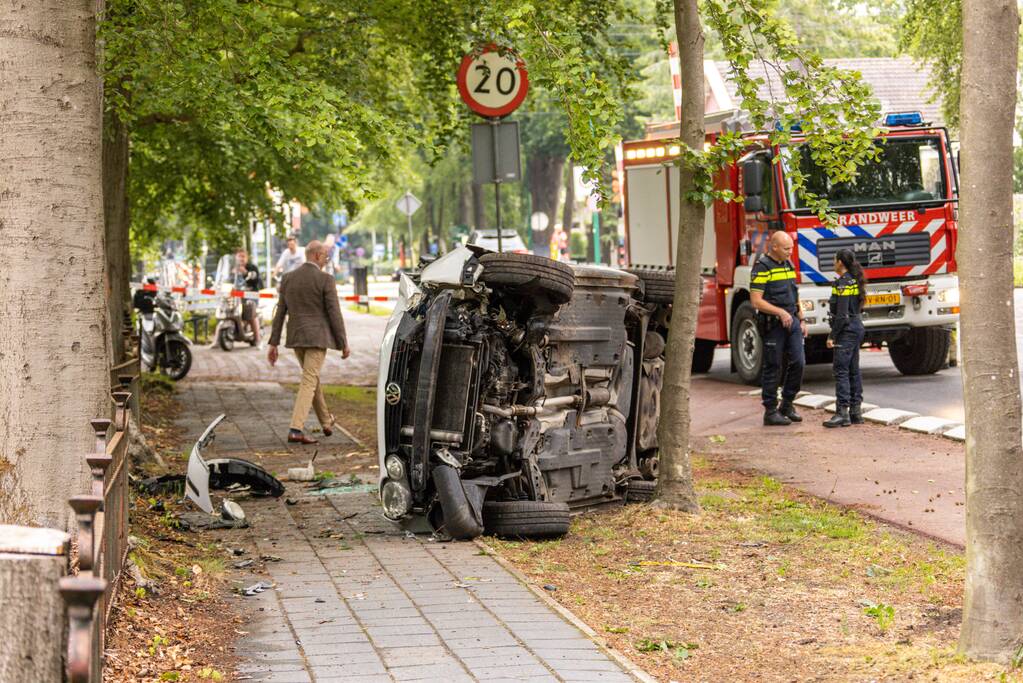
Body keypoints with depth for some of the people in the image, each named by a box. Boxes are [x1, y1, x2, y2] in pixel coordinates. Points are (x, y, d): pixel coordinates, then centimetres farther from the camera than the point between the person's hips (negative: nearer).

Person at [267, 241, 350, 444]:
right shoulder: (325, 280, -11)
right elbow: (334, 314, -11)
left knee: (312, 376, 23)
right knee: (308, 383, -7)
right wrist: (344, 344, -3)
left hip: (296, 337, 6)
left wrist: (274, 344, 7)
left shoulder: (288, 278, 5)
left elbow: (280, 313, 6)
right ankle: (295, 430, -18)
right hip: (317, 337, -6)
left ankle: (326, 422, 35)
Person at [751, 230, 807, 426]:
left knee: (798, 362, 1)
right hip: (772, 324, -7)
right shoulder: (762, 268, -12)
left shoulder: (788, 265, 13)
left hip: (791, 321, 7)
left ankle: (787, 404, 14)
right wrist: (780, 312, -23)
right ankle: (771, 411, 6)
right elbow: (756, 301, -17)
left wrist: (801, 320, 14)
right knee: (773, 368, -1)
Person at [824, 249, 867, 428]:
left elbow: (842, 314, -20)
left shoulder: (843, 283, -16)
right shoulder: (856, 281, 12)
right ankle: (856, 411, 15)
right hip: (857, 327, 10)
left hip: (846, 331, -10)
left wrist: (832, 336, -16)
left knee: (841, 370, -10)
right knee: (853, 370, 12)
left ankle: (843, 413, -14)